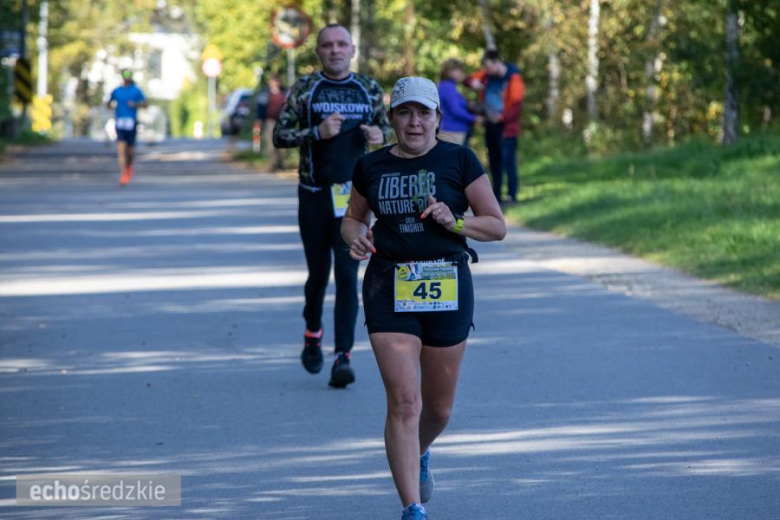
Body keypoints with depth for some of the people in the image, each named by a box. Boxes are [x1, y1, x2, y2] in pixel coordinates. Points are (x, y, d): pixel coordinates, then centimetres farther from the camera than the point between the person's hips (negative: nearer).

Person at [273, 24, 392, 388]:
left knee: (348, 274, -8)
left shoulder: (369, 90, 7)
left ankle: (343, 357, -11)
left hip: (354, 195, 0)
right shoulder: (304, 89, 1)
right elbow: (280, 135, -3)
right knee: (318, 272, 9)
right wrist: (318, 132, -18)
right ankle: (313, 334, 36)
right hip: (314, 194, 0)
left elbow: (387, 129, 19)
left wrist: (381, 136, -5)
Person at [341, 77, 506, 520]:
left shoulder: (459, 161, 0)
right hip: (389, 288, 0)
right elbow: (353, 218, 21)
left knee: (439, 407, 12)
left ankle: (419, 454, 46)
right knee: (403, 401, -12)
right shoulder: (372, 167, 6)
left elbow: (497, 226, 2)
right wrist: (356, 235, -2)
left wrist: (454, 221, -15)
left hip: (447, 287, 0)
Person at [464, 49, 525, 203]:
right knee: (494, 161, 12)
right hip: (491, 125, 7)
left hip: (506, 127, -7)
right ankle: (496, 194, 19)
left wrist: (502, 117, -29)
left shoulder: (514, 78, -14)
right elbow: (469, 79, 17)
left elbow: (517, 105, -17)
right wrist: (472, 82, -7)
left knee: (508, 160, -12)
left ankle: (512, 194, -9)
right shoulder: (488, 75, 5)